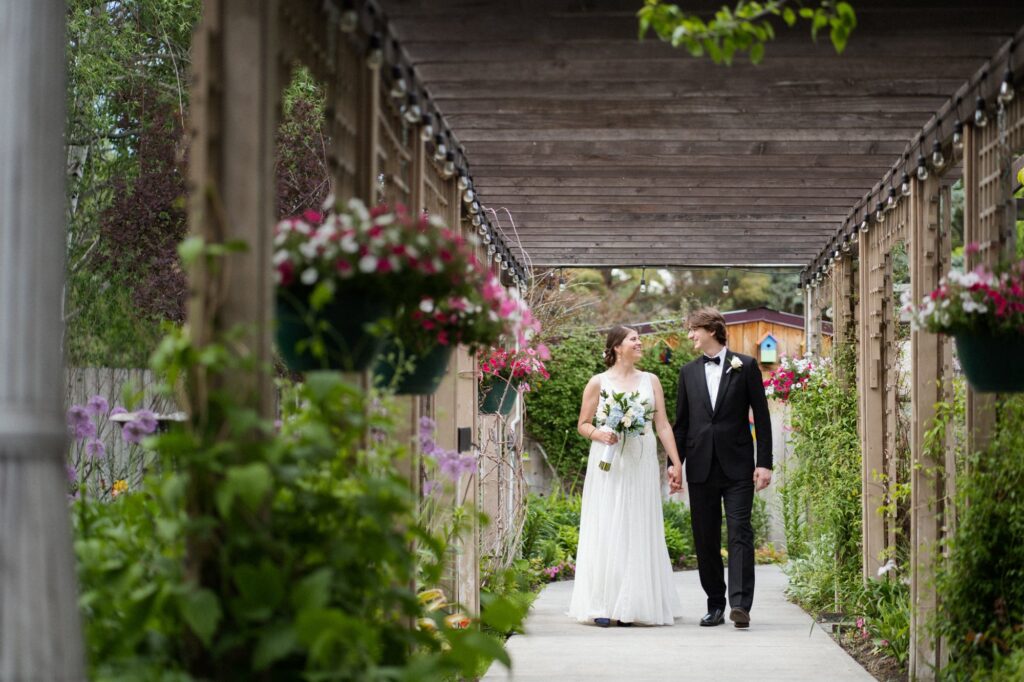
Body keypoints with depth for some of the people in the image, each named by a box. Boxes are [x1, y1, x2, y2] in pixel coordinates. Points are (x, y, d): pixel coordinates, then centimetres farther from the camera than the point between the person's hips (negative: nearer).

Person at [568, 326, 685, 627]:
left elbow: (663, 424, 8)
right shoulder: (599, 382, 3)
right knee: (606, 531, -5)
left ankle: (633, 605, 6)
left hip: (642, 464, 2)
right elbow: (583, 424, 6)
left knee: (639, 531, 1)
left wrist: (676, 463, 1)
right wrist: (600, 435, -15)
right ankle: (604, 605, -2)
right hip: (609, 464, -2)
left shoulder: (650, 381, 11)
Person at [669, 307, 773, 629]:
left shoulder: (745, 366, 3)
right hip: (701, 467, 4)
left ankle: (740, 603, -17)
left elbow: (761, 417, 1)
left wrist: (764, 463, -5)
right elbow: (681, 422, 14)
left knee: (740, 534, -11)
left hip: (737, 467, -4)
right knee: (705, 540, 5)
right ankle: (715, 605, 13)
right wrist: (675, 463, 6)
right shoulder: (688, 372, 12)